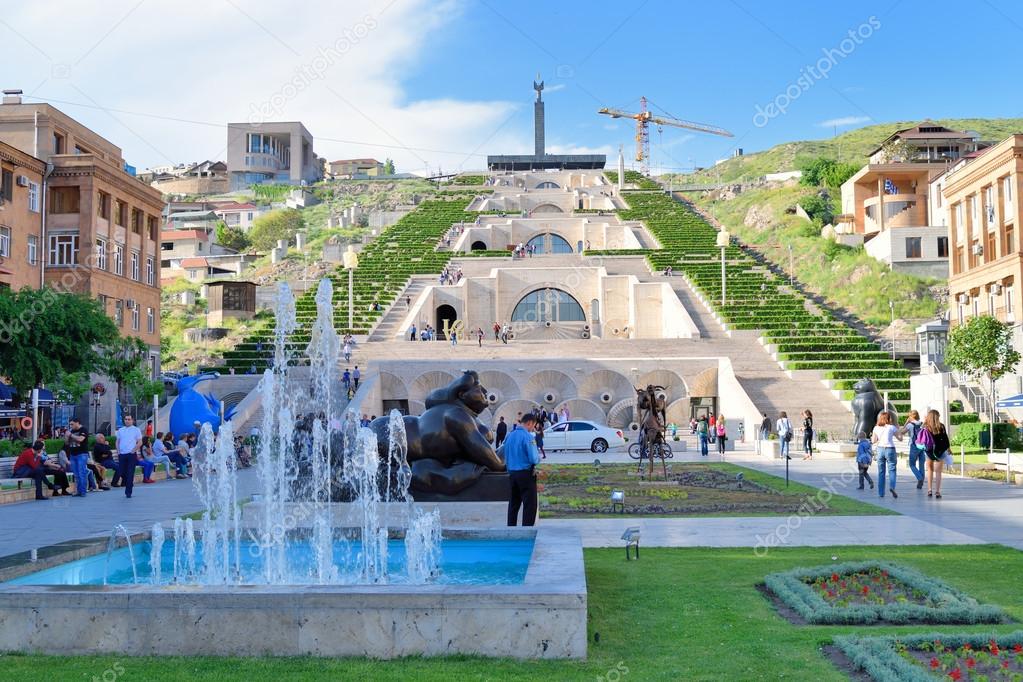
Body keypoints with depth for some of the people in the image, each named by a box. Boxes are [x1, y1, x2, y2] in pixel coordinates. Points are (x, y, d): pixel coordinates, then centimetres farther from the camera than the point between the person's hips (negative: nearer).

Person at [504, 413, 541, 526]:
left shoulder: (510, 435, 6)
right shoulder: (528, 437, -16)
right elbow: (533, 459, -18)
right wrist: (539, 458, 3)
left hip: (512, 473, 7)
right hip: (526, 474, -7)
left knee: (513, 504, 16)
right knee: (530, 505, 0)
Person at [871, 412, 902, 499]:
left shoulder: (876, 428, 6)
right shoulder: (892, 427, -1)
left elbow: (873, 441, 11)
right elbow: (900, 438, 5)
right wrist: (898, 429, 17)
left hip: (880, 449, 3)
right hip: (890, 449, -3)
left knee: (881, 471, 8)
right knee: (892, 469, -1)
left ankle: (881, 492, 7)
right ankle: (892, 486, -27)